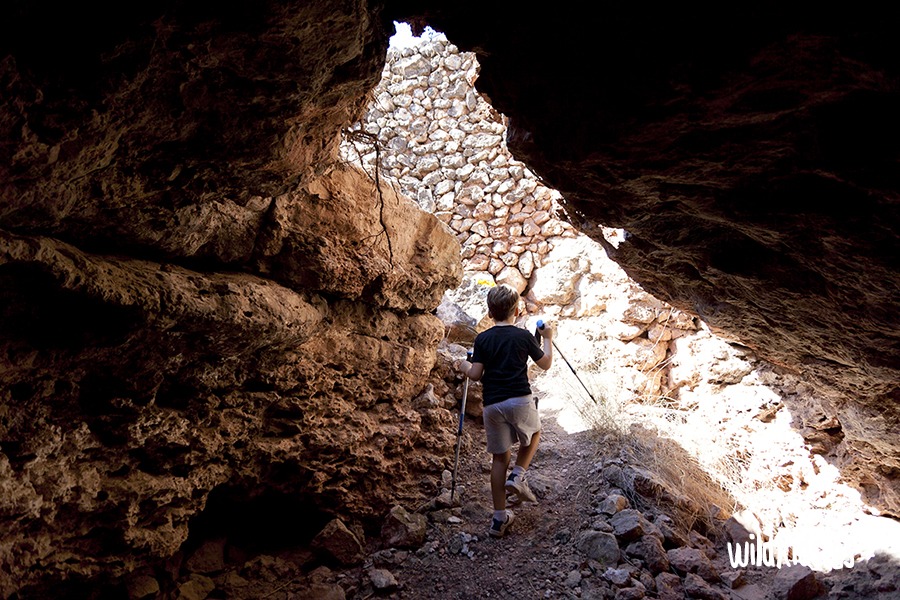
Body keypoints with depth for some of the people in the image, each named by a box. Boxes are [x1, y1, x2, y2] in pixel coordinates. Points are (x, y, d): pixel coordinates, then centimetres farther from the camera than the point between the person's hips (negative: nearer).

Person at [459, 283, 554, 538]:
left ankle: (499, 519, 16)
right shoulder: (524, 336, 0)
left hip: (492, 405, 2)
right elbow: (546, 364, 10)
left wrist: (465, 367, 20)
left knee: (499, 458, 12)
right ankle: (517, 476, 10)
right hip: (520, 401, -2)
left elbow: (475, 375, -1)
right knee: (533, 434, 30)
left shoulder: (482, 339, 2)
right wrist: (548, 339, 24)